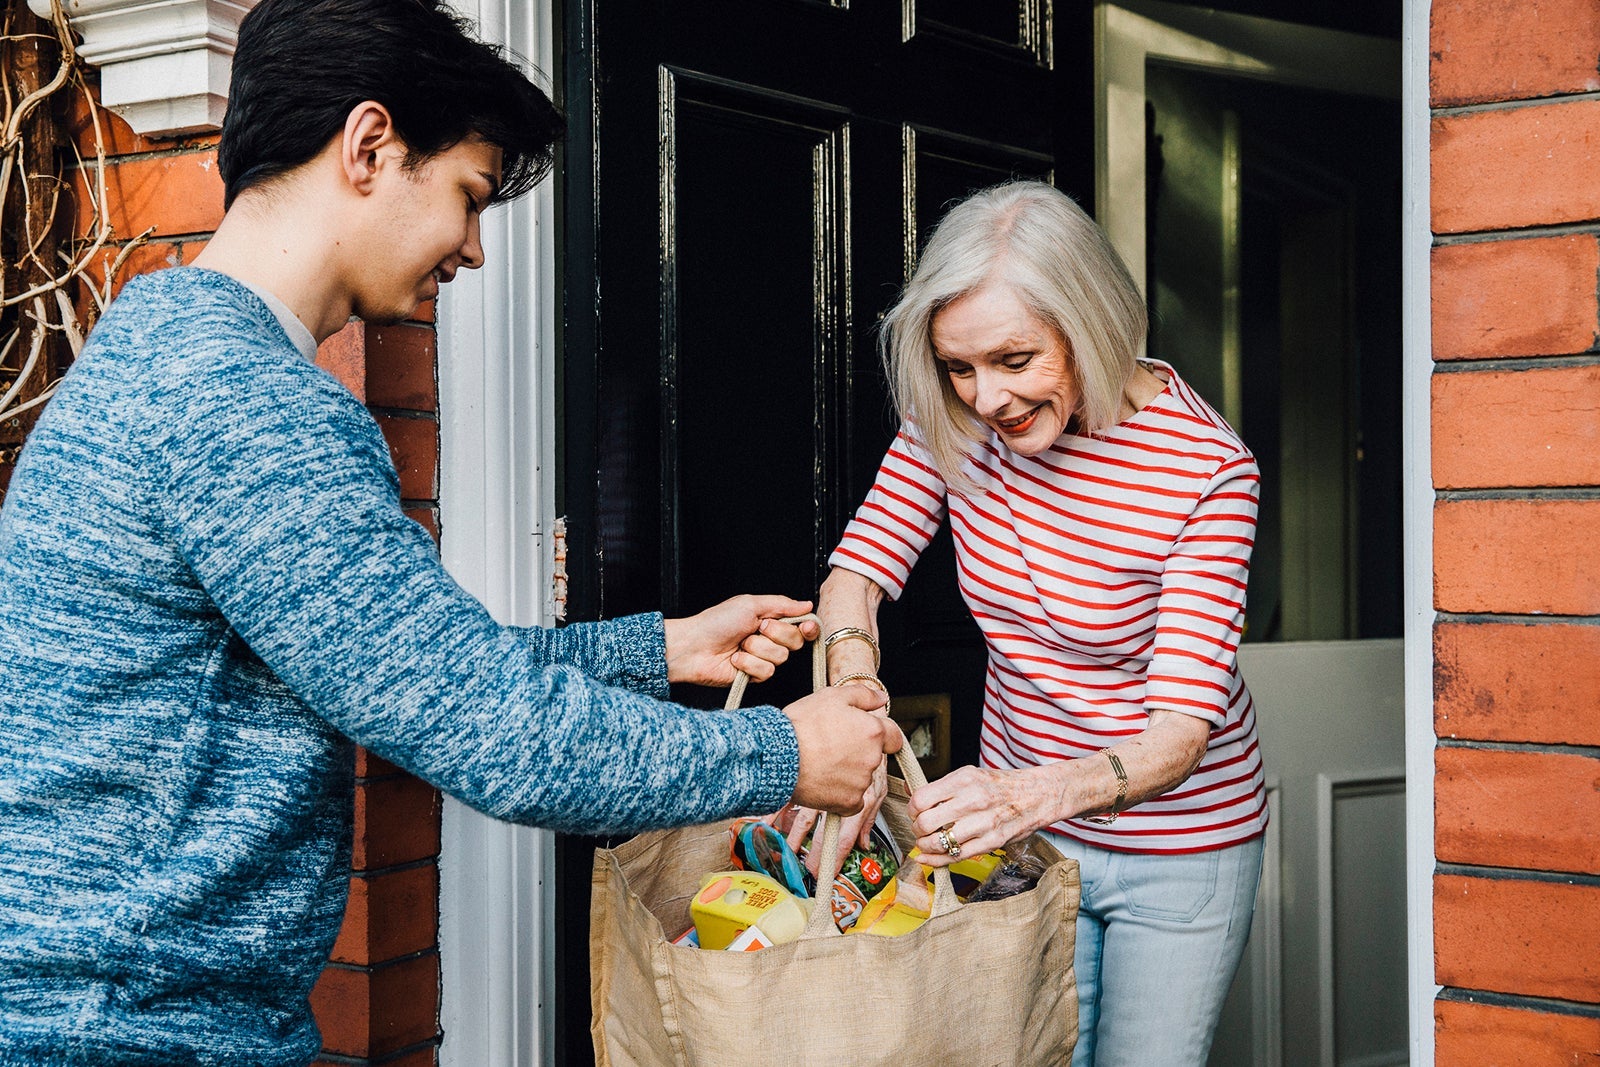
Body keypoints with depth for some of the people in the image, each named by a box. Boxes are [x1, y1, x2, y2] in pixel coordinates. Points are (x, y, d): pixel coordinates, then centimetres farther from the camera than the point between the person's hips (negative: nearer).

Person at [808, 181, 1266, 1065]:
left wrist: (1035, 794, -47)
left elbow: (1181, 732, -27)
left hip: (1178, 845, -3)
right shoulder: (958, 420, -12)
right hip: (1022, 818, 3)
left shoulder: (1207, 470, -25)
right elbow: (857, 570, -8)